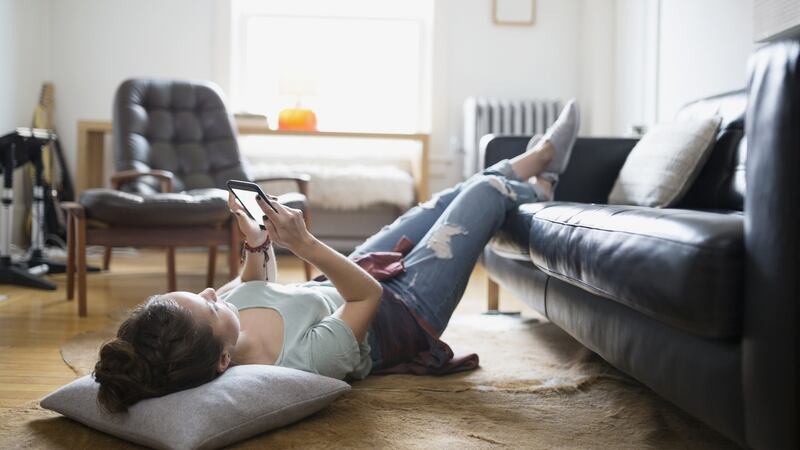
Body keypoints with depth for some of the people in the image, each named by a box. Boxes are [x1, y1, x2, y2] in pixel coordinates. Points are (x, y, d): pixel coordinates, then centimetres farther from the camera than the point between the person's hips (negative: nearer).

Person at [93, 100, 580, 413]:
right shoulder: (298, 362, -47)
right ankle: (534, 189, 47)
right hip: (402, 312, -6)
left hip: (331, 287, 6)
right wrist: (305, 244, -39)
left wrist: (257, 244, -18)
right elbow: (368, 294, -32)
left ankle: (526, 168, 55)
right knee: (486, 193, 7)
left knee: (450, 198, 22)